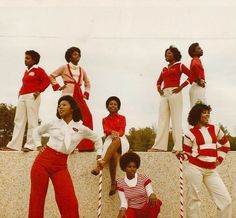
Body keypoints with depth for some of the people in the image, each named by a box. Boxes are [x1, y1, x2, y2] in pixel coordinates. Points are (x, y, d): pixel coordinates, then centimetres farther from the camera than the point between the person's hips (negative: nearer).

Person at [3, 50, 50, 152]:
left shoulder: (38, 70, 0)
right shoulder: (26, 71, 21)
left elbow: (47, 80, -11)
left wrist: (38, 91, -14)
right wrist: (20, 92, 12)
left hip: (32, 97, -8)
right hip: (22, 97, 8)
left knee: (32, 120, -6)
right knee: (19, 120, 4)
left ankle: (31, 145, -4)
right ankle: (14, 145, 5)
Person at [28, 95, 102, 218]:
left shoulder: (81, 128, 5)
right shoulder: (53, 123, 6)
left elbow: (97, 139, 19)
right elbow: (36, 131, 23)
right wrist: (38, 146, 11)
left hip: (60, 165, 0)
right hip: (43, 160, 0)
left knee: (69, 201, -5)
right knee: (37, 197, 4)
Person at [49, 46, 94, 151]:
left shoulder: (81, 70, 20)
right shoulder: (64, 67, 7)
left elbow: (88, 83, 30)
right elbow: (51, 76, 8)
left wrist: (86, 93, 16)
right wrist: (58, 87, 0)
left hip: (79, 96, 5)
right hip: (68, 95, -5)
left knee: (87, 117, -7)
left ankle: (86, 145, -1)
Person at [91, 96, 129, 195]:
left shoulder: (122, 118, 21)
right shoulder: (105, 120, 24)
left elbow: (122, 130, 3)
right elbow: (106, 130, 2)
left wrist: (117, 134, -22)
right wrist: (112, 132, -23)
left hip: (121, 140, -1)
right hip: (109, 140, 1)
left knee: (116, 141, -43)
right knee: (113, 154, -38)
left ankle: (101, 164, -57)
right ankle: (113, 182, -42)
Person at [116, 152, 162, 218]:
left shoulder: (143, 178, -4)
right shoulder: (120, 183, -4)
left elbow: (150, 192, -14)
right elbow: (123, 202, -7)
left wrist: (152, 195, -38)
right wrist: (122, 210, -29)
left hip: (145, 209, 1)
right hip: (132, 210, -1)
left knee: (157, 202, -32)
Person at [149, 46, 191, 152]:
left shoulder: (179, 66, 6)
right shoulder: (164, 69, 22)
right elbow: (159, 81, 32)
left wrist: (181, 87, -9)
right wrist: (159, 89, 11)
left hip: (175, 93, -6)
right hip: (164, 94, 6)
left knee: (176, 119, -8)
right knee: (162, 119, -2)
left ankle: (178, 146, -9)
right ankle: (159, 146, -5)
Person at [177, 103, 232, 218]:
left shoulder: (215, 129, 9)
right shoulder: (190, 133, -3)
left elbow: (225, 144, 23)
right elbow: (187, 153, 3)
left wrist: (219, 158, 13)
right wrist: (181, 155, -19)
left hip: (211, 170, 4)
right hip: (195, 168, -4)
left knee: (226, 199, -1)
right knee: (193, 199, 1)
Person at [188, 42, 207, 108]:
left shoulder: (194, 60, 21)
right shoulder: (196, 60, -7)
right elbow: (195, 66, -32)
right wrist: (200, 79, -23)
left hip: (195, 87, 10)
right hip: (198, 87, -10)